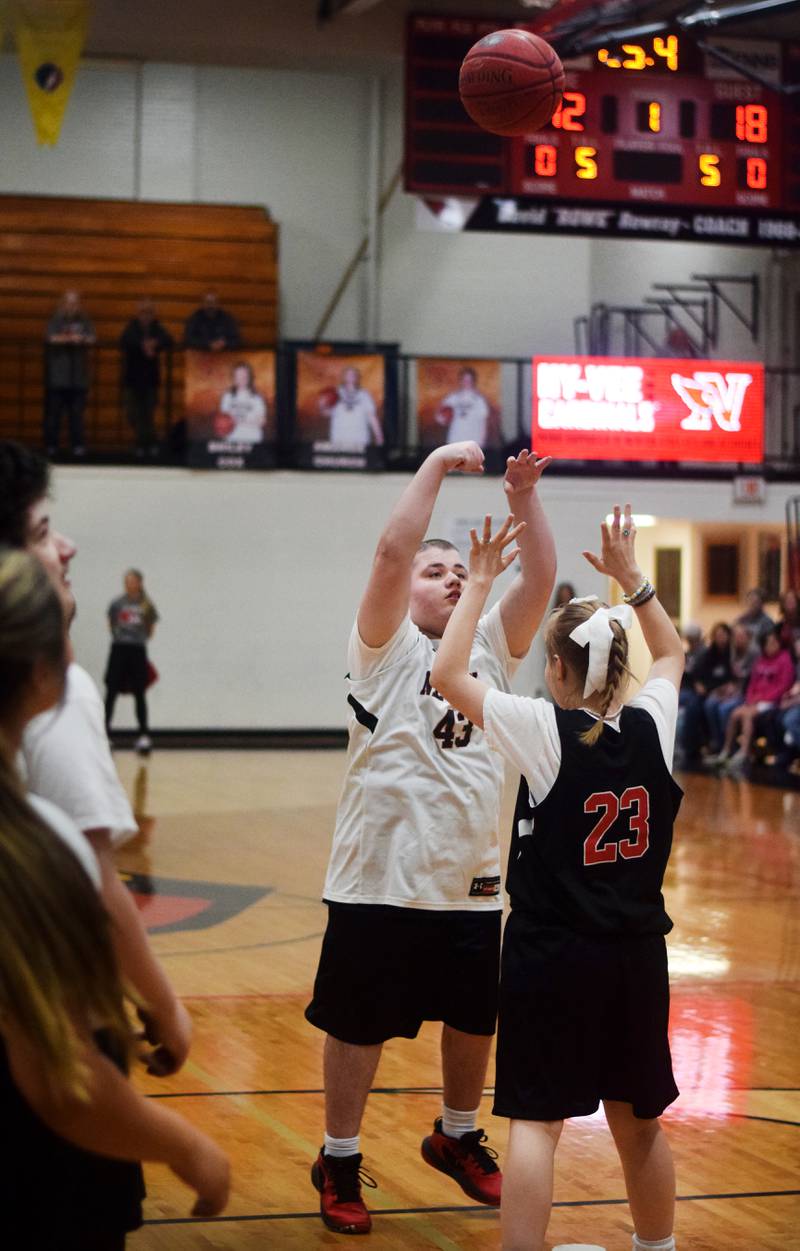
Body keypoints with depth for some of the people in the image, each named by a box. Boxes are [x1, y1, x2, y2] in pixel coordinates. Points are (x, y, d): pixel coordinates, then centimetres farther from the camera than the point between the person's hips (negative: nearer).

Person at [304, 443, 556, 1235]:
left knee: (473, 1021, 17)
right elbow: (391, 551, -18)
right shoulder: (387, 647, -4)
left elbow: (539, 580, -2)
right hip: (382, 880, -5)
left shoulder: (491, 646, 10)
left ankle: (457, 1139, 38)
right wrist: (437, 465, -17)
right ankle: (338, 1162, 18)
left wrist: (524, 499, -11)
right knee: (358, 1027, 4)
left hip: (471, 884, 5)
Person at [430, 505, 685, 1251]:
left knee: (534, 1121, -3)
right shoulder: (652, 726, -1)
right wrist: (631, 579, 19)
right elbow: (672, 655, 20)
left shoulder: (544, 730, -14)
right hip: (637, 954, 5)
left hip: (551, 954, -4)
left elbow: (448, 677, -10)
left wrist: (480, 583, -5)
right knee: (639, 1120, 17)